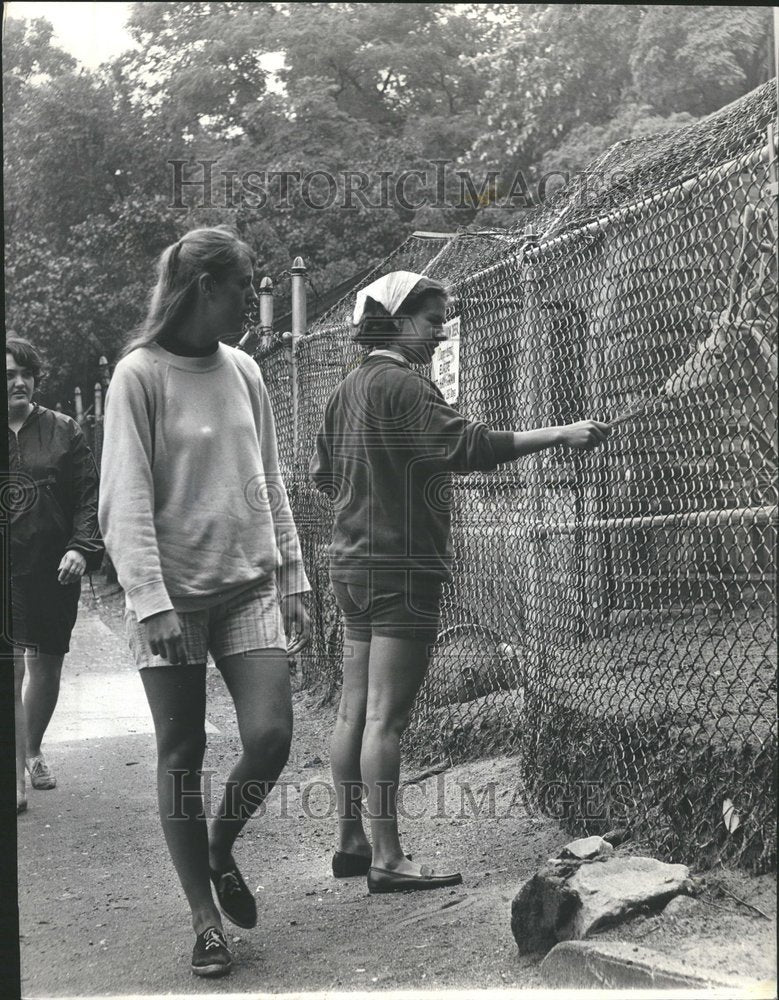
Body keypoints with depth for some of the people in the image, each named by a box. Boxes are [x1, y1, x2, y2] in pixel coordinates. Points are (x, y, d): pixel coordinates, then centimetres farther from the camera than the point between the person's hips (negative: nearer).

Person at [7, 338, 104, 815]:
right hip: (7, 571, -2)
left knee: (47, 667, 13)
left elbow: (91, 495, 2)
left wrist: (82, 547, -12)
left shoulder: (64, 432, 5)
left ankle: (34, 750, 35)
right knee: (12, 666, -10)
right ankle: (18, 775, -6)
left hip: (54, 570, 2)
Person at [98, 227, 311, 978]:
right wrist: (152, 602, -19)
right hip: (172, 594, -4)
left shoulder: (242, 371, 9)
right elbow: (125, 501, -11)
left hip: (248, 585, 4)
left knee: (270, 736, -7)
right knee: (181, 756, 3)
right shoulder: (140, 374, -7)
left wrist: (292, 581, 12)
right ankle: (204, 919, 17)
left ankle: (221, 850, 22)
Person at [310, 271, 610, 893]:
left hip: (354, 562, 10)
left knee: (355, 711, 12)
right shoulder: (401, 385, -13)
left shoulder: (350, 387, 15)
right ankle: (387, 859, -2)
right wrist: (561, 435, -24)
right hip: (401, 567, -10)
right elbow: (468, 445, -24)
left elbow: (322, 473, 22)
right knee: (386, 717, -7)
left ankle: (351, 841, 20)